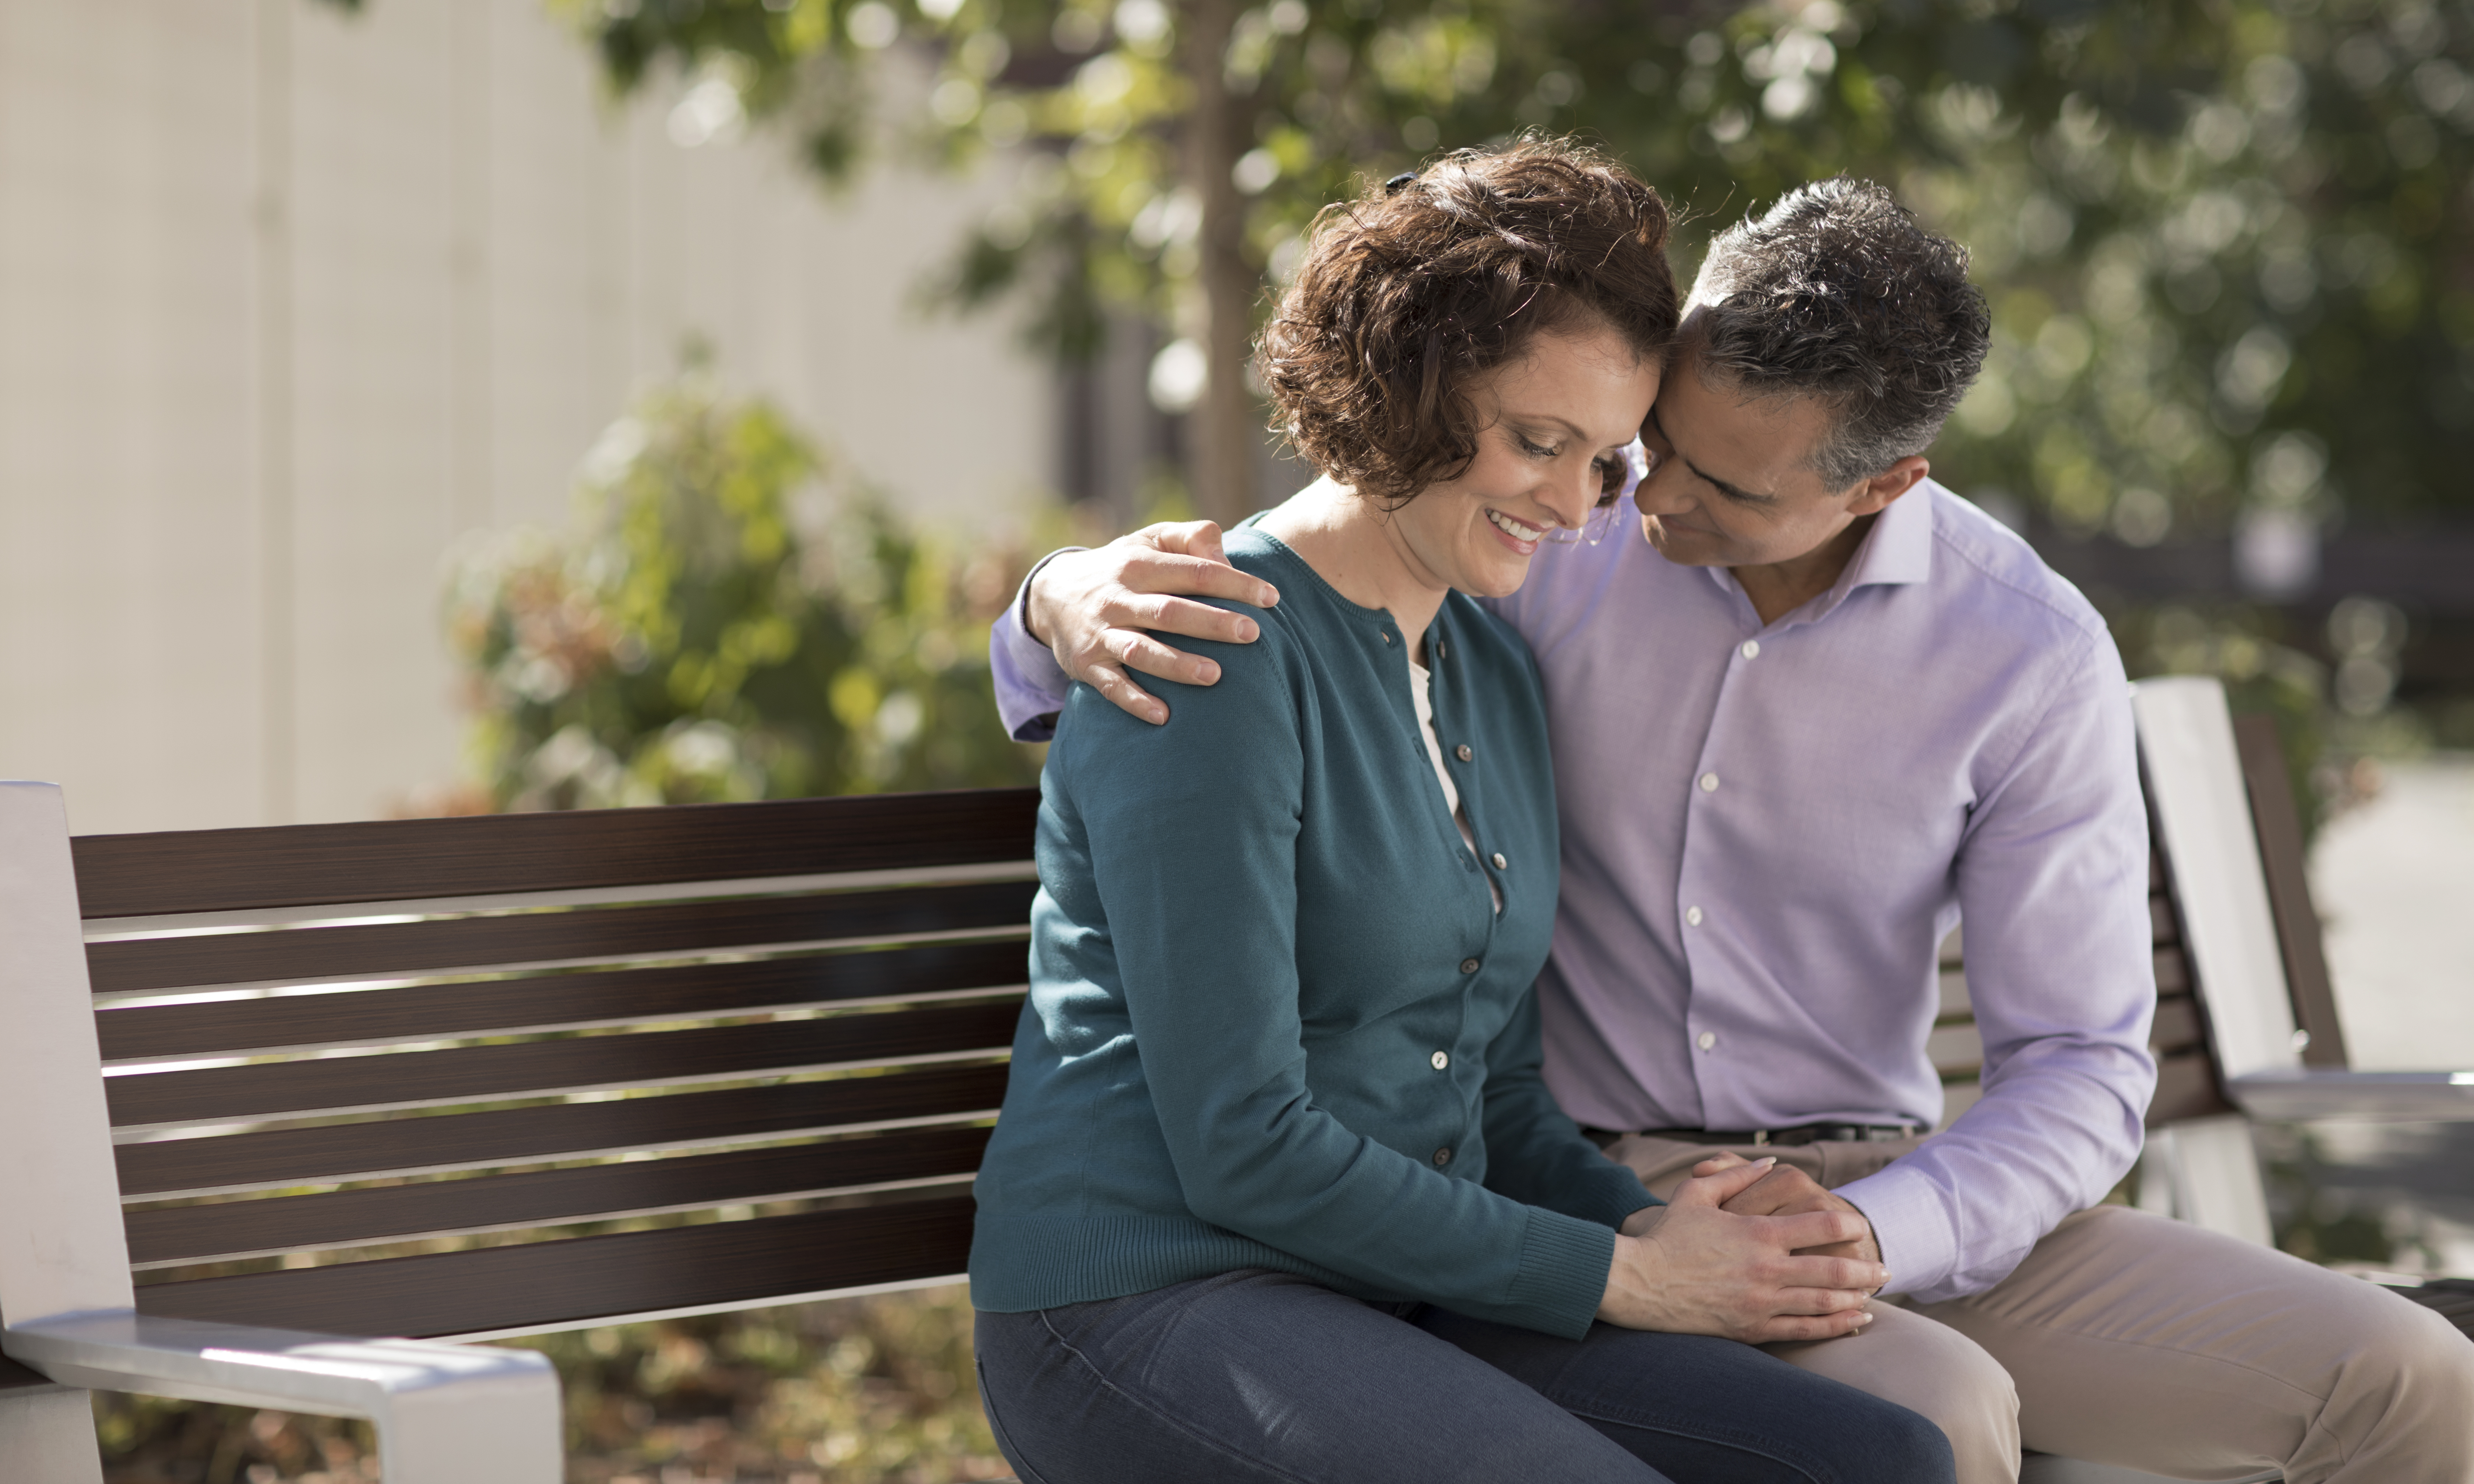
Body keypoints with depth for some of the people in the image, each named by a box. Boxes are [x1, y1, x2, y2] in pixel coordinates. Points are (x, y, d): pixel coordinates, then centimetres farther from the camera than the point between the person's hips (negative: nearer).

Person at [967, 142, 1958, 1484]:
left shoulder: (1494, 673, 16)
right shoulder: (1217, 654, -10)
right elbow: (1240, 1147, -15)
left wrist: (1656, 1230, -2)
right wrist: (1624, 1280, -11)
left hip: (1413, 1314, 8)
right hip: (1153, 1301, -8)